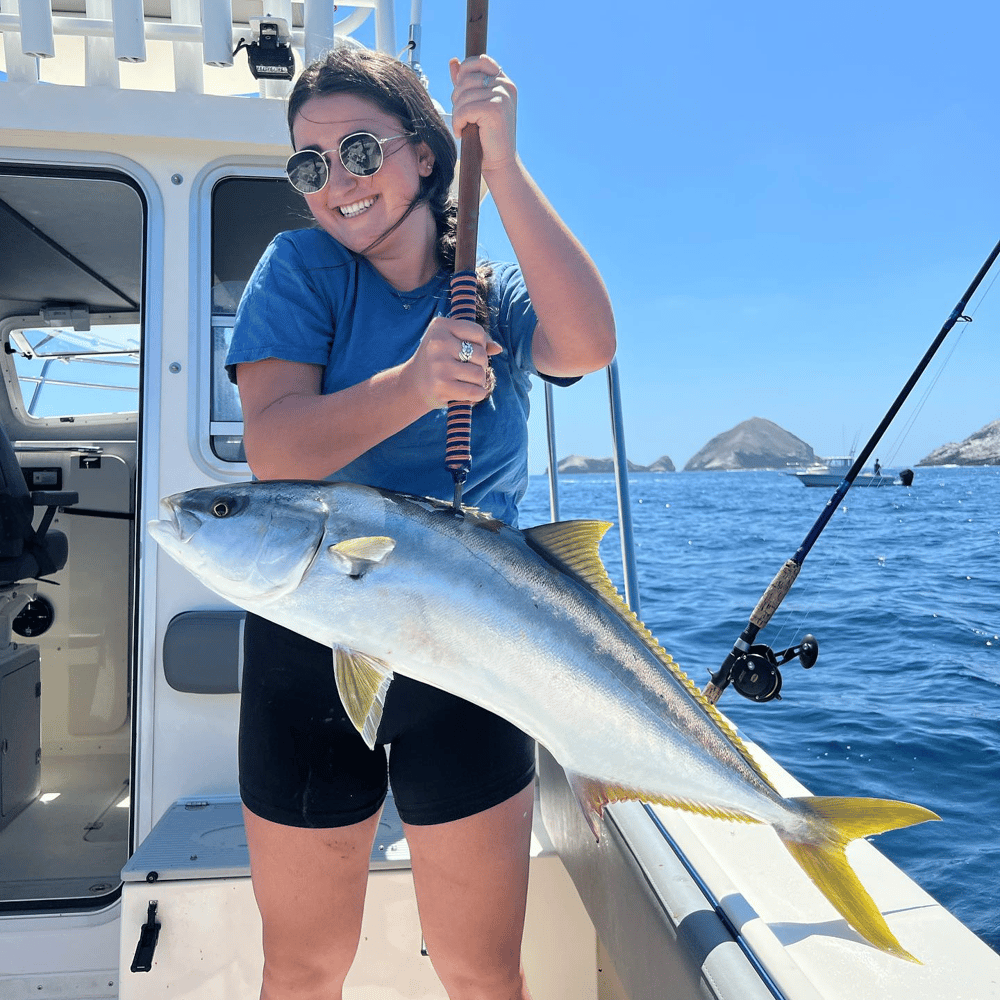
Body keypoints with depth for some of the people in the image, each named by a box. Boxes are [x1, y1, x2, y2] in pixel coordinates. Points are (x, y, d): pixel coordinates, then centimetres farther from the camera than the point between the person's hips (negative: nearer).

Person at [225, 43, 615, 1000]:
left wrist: (502, 164, -23)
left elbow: (585, 346, -20)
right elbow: (274, 452, -14)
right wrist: (412, 385, -29)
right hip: (309, 649, 0)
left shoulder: (496, 292, 3)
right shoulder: (300, 267, -1)